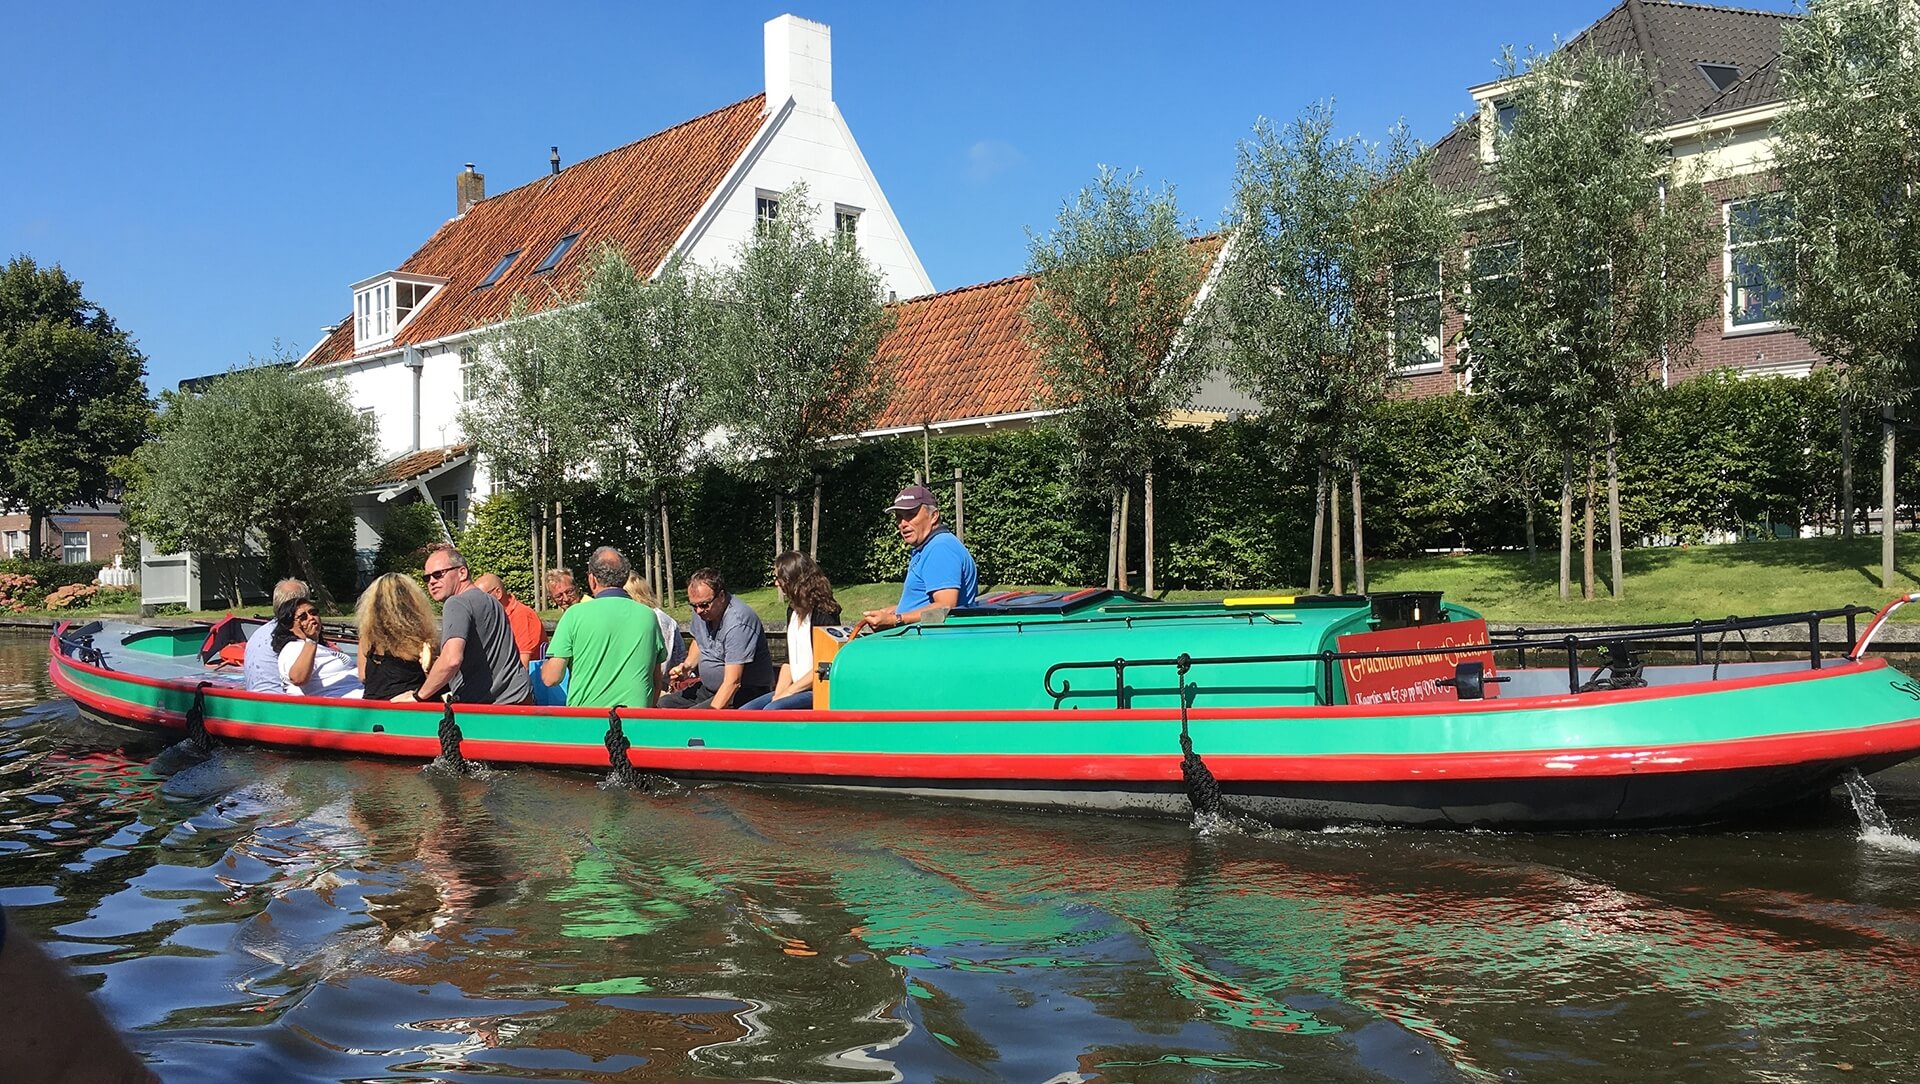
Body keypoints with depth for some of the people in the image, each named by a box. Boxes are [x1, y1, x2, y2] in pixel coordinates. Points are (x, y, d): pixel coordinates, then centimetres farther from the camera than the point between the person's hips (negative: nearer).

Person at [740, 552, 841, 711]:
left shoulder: (824, 613, -14)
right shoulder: (793, 611, 13)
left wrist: (788, 692, -15)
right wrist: (778, 694, 0)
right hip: (796, 690, 9)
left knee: (772, 712, -31)